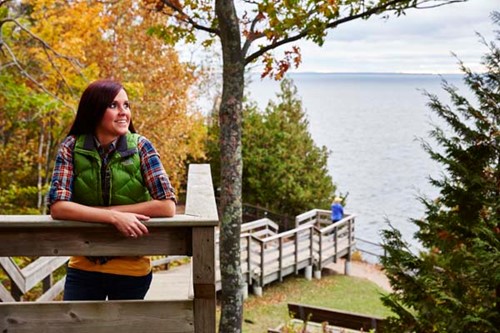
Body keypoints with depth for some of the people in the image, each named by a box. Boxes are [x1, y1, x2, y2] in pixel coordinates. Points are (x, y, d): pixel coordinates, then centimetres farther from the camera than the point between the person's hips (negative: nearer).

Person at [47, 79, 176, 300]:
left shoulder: (140, 147, -10)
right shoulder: (72, 147, -8)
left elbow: (167, 206, -16)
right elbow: (57, 206, -16)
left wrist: (97, 211, -17)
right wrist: (114, 217, -26)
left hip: (132, 270, 0)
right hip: (83, 268, 1)